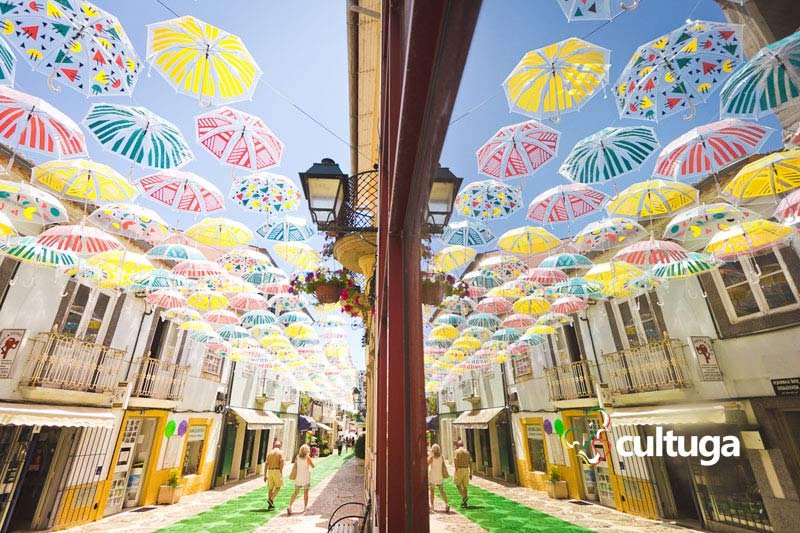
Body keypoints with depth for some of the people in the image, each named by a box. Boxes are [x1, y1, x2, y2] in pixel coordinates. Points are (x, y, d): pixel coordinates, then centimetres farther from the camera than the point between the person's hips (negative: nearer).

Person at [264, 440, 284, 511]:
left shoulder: (269, 452, 11)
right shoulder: (280, 452, -2)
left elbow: (266, 464, 7)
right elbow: (281, 463, -13)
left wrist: (265, 475, 10)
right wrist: (281, 473, -9)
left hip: (270, 471, 5)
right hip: (277, 471, -5)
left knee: (271, 488, 12)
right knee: (278, 487, 9)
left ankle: (270, 505, 12)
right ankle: (271, 499, -9)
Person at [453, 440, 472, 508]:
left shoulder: (457, 451, -5)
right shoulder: (467, 451, 13)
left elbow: (456, 462, -14)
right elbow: (470, 463, 10)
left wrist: (456, 472, -12)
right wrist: (470, 473, 13)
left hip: (459, 469, -6)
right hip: (466, 470, 6)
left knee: (458, 484, 8)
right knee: (465, 486, 10)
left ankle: (464, 497, -10)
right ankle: (464, 503, 9)